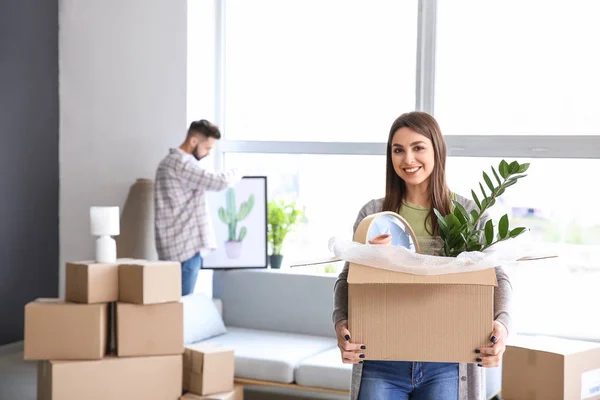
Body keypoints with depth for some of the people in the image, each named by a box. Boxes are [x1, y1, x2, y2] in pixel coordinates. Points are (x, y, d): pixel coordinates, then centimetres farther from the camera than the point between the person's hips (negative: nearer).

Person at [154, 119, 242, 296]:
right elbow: (219, 181, -23)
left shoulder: (171, 161, 19)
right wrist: (236, 173, -3)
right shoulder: (181, 163, -15)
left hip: (177, 246, 10)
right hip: (184, 247, -10)